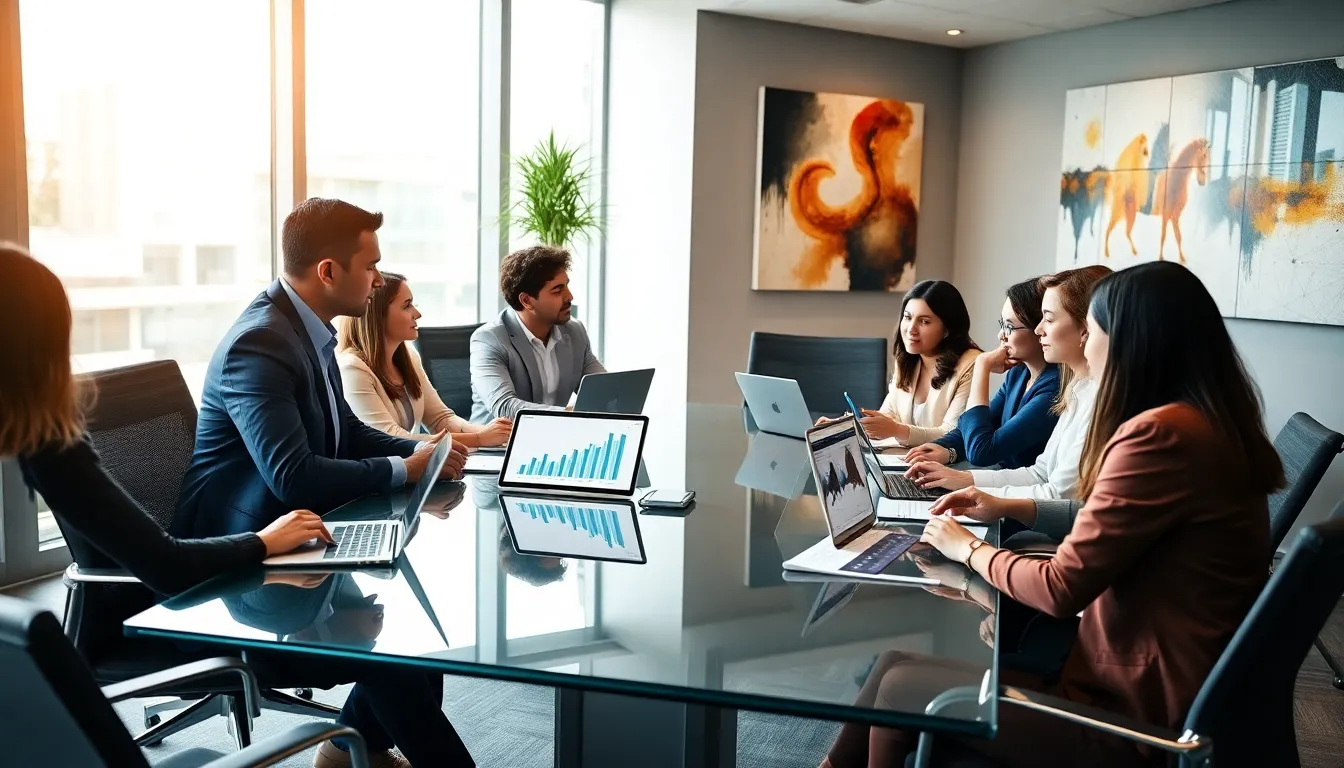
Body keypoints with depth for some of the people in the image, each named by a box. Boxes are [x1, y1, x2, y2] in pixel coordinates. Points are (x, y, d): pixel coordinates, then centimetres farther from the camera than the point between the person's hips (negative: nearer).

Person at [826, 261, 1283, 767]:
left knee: (902, 686, 0)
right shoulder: (1206, 422, 7)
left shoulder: (1161, 434, -24)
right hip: (1144, 684, 9)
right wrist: (1008, 507, 20)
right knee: (901, 656, 8)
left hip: (1130, 711, -9)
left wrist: (969, 549, -2)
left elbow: (1061, 588, -19)